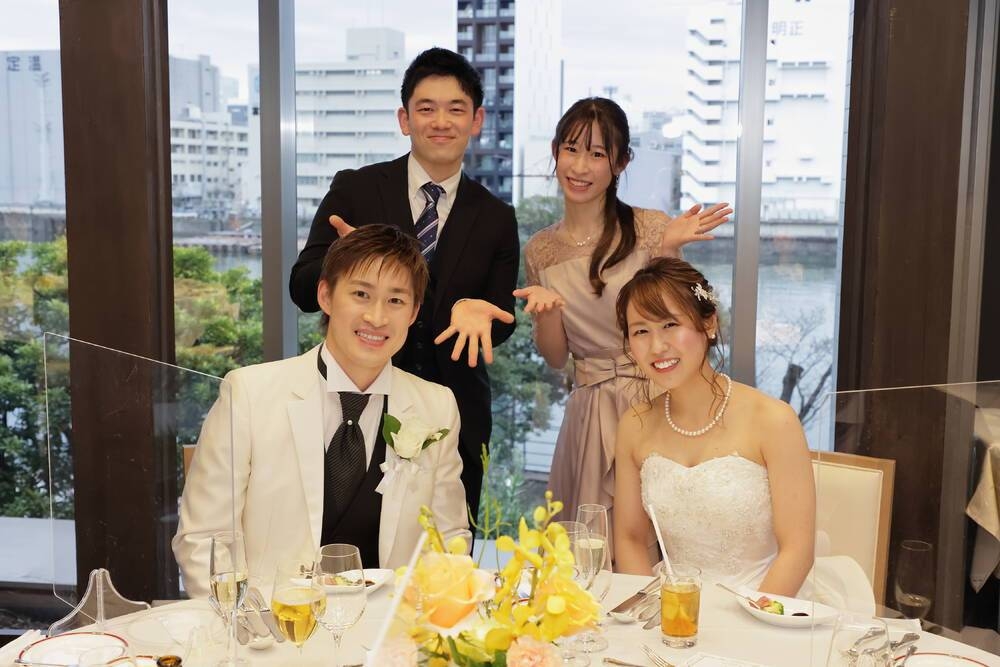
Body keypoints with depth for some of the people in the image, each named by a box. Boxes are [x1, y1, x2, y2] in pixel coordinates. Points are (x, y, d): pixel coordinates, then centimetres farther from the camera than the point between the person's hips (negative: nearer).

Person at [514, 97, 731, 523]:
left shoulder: (651, 229, -3)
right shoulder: (540, 250, 7)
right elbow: (555, 357, 7)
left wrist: (666, 251, -17)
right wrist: (546, 308, -12)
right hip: (590, 413, 2)